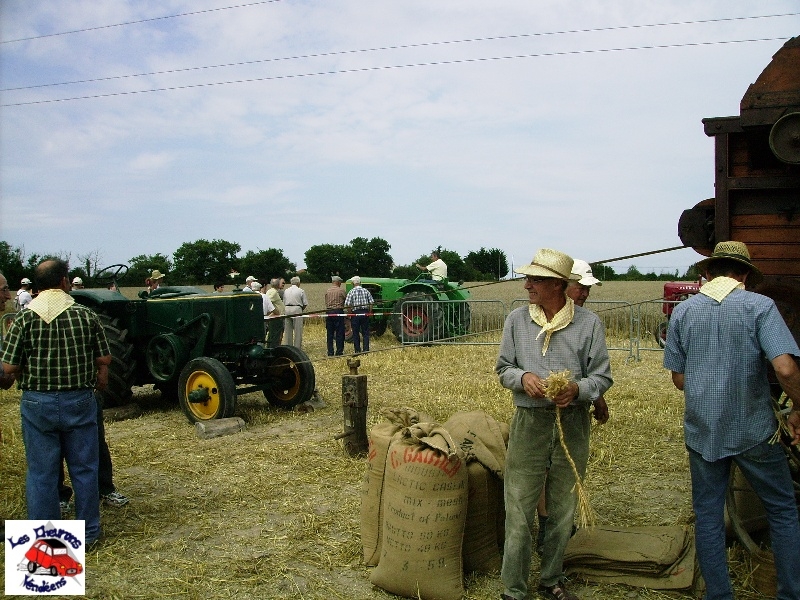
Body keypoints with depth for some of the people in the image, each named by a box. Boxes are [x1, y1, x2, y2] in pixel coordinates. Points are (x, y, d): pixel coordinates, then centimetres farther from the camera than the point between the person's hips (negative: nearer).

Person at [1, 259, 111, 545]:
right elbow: (104, 359, -2)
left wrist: (29, 377, 13)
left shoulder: (24, 317, -8)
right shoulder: (86, 315, -6)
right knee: (83, 468, 12)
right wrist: (100, 380, 18)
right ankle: (89, 531, 23)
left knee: (41, 472, 11)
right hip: (80, 401, 1)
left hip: (38, 402, 0)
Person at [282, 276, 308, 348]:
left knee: (288, 330, 10)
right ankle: (297, 347, -1)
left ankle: (288, 347, 15)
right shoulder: (301, 291, -2)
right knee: (298, 330, 0)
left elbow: (284, 302, 11)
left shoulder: (286, 291, 11)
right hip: (297, 310, -4)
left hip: (287, 310, 5)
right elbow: (305, 303, -1)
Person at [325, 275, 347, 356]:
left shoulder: (327, 291, 6)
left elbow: (326, 303, 10)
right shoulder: (341, 291, -6)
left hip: (328, 312, 4)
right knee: (339, 333, 2)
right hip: (338, 312, -4)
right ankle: (339, 352, 3)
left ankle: (330, 352, 10)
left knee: (330, 333, 9)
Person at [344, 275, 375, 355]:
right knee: (366, 333, 8)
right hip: (365, 313, 2)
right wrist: (369, 312, 9)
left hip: (355, 313, -2)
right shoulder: (366, 291, 2)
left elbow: (347, 305, -12)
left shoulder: (351, 292, -6)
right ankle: (366, 350, 6)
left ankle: (357, 351, 10)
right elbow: (372, 302, 0)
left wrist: (350, 313, 0)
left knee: (356, 333, 7)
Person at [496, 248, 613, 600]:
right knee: (519, 512, 1)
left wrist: (577, 389, -21)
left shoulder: (589, 323, -4)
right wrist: (523, 377, -14)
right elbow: (503, 368, 8)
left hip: (573, 424, 1)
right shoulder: (517, 320, 0)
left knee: (563, 511, 15)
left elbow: (603, 377, 0)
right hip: (529, 422, 0)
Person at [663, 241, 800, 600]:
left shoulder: (683, 311, 1)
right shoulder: (760, 306, -8)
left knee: (708, 515, 12)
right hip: (754, 429, -2)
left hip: (701, 430, 2)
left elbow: (679, 378, 3)